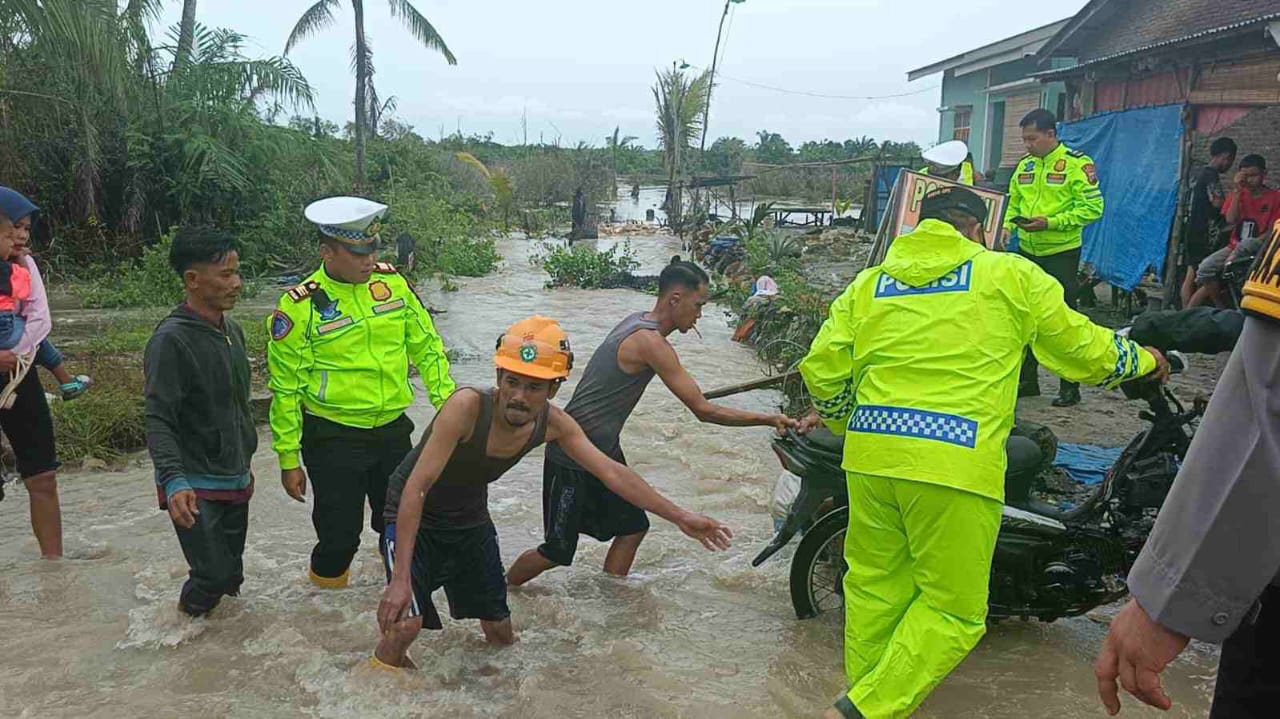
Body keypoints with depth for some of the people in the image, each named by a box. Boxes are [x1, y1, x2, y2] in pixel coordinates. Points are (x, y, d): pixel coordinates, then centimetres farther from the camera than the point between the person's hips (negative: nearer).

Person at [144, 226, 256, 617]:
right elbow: (159, 421, -21)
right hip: (196, 489, -8)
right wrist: (174, 481, -33)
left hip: (235, 482, 8)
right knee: (214, 577, -8)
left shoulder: (232, 331, 8)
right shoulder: (171, 339, -17)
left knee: (231, 576, 14)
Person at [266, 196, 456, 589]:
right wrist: (288, 459, -6)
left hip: (393, 429, 4)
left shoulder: (393, 282, -2)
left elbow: (426, 346, 8)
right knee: (340, 533, 3)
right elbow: (285, 389, -7)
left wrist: (448, 402, 2)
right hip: (333, 438, -4)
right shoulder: (299, 307, -13)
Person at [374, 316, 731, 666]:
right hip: (413, 516, -5)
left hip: (470, 519, 5)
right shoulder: (467, 406, -35)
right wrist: (400, 579, -38)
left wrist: (679, 516, -13)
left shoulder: (554, 424, -17)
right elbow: (416, 487, -34)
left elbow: (613, 473, -10)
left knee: (501, 633, 12)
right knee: (404, 622, -25)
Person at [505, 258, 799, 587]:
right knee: (558, 551, 3)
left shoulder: (637, 322, 3)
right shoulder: (651, 342, -25)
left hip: (603, 450, 9)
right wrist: (769, 420, -18)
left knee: (631, 527, 11)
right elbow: (704, 411, -24)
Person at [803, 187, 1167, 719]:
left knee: (875, 588, 17)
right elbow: (1083, 350, 14)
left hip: (870, 455, 5)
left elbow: (821, 371, 10)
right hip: (954, 464, -4)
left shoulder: (868, 283, 16)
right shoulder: (1011, 275, 7)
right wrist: (1144, 359, 34)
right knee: (952, 608, 8)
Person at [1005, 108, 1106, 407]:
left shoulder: (1077, 164, -11)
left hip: (1061, 253, -6)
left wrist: (1051, 222, -23)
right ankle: (1027, 380, 24)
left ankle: (1070, 387, 11)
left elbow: (1092, 208, -15)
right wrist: (1007, 226, -3)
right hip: (1027, 251, 6)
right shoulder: (1025, 165, 8)